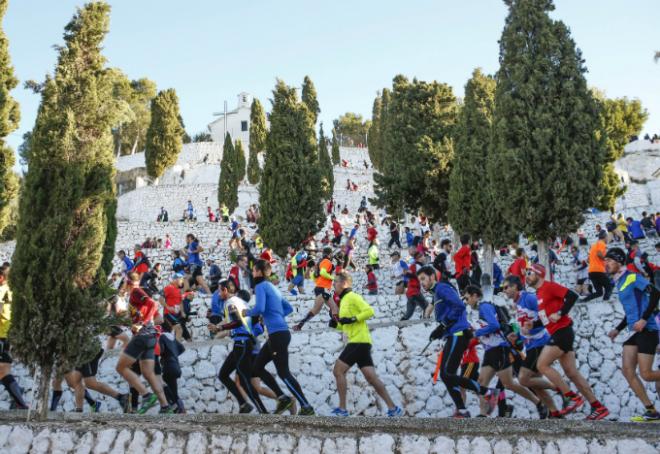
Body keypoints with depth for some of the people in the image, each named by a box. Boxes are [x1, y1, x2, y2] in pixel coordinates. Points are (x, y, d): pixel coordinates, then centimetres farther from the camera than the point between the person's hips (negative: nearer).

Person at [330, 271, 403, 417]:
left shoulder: (352, 297, -6)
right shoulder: (344, 300, 21)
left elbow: (369, 311, -18)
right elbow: (345, 326, 26)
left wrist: (353, 319, -21)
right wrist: (335, 324, 7)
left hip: (359, 341, -9)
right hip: (359, 342, 9)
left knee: (338, 371, -8)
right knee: (371, 377, 4)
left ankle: (342, 409, -5)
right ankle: (393, 408, 4)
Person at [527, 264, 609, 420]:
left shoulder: (549, 286, -8)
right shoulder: (538, 293, 18)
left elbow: (572, 296, -18)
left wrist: (560, 314, -20)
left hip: (562, 331, -9)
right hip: (557, 334, 9)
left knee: (542, 365, -11)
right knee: (572, 373, 5)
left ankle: (572, 397, -5)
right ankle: (598, 407, 8)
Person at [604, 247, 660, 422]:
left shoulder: (632, 277, -8)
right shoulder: (620, 283, 18)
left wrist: (644, 319, -24)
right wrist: (618, 329, 20)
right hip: (634, 331, 9)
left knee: (646, 374, -11)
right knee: (627, 370, -2)